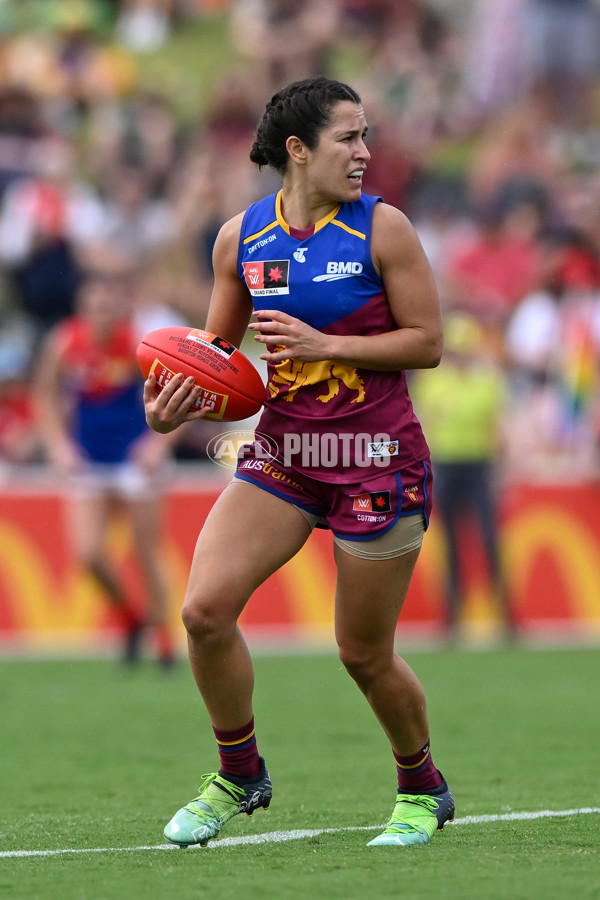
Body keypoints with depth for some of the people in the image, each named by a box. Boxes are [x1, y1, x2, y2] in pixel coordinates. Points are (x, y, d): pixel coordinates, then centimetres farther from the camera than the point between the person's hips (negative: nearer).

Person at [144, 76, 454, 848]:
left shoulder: (382, 228, -8)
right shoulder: (240, 236, 2)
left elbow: (427, 342, -8)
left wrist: (322, 343, -17)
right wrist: (177, 401, -7)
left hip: (377, 458, -4)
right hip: (283, 450, 4)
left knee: (364, 655, 3)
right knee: (205, 610, -12)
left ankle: (421, 788, 30)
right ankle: (238, 774, 10)